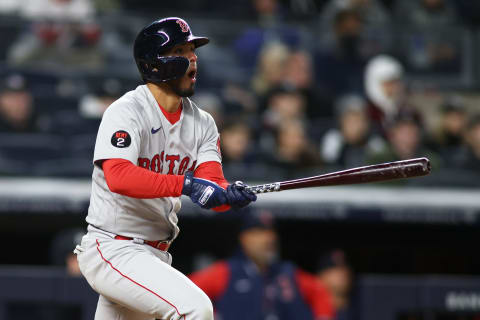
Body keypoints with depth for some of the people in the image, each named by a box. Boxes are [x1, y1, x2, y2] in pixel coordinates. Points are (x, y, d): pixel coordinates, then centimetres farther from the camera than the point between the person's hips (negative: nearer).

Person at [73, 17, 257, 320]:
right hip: (112, 250, -8)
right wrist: (186, 184, -39)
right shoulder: (126, 112, -14)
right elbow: (118, 176, -30)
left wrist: (229, 194, -28)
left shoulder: (202, 123, 8)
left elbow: (211, 189, -4)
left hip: (157, 256, 8)